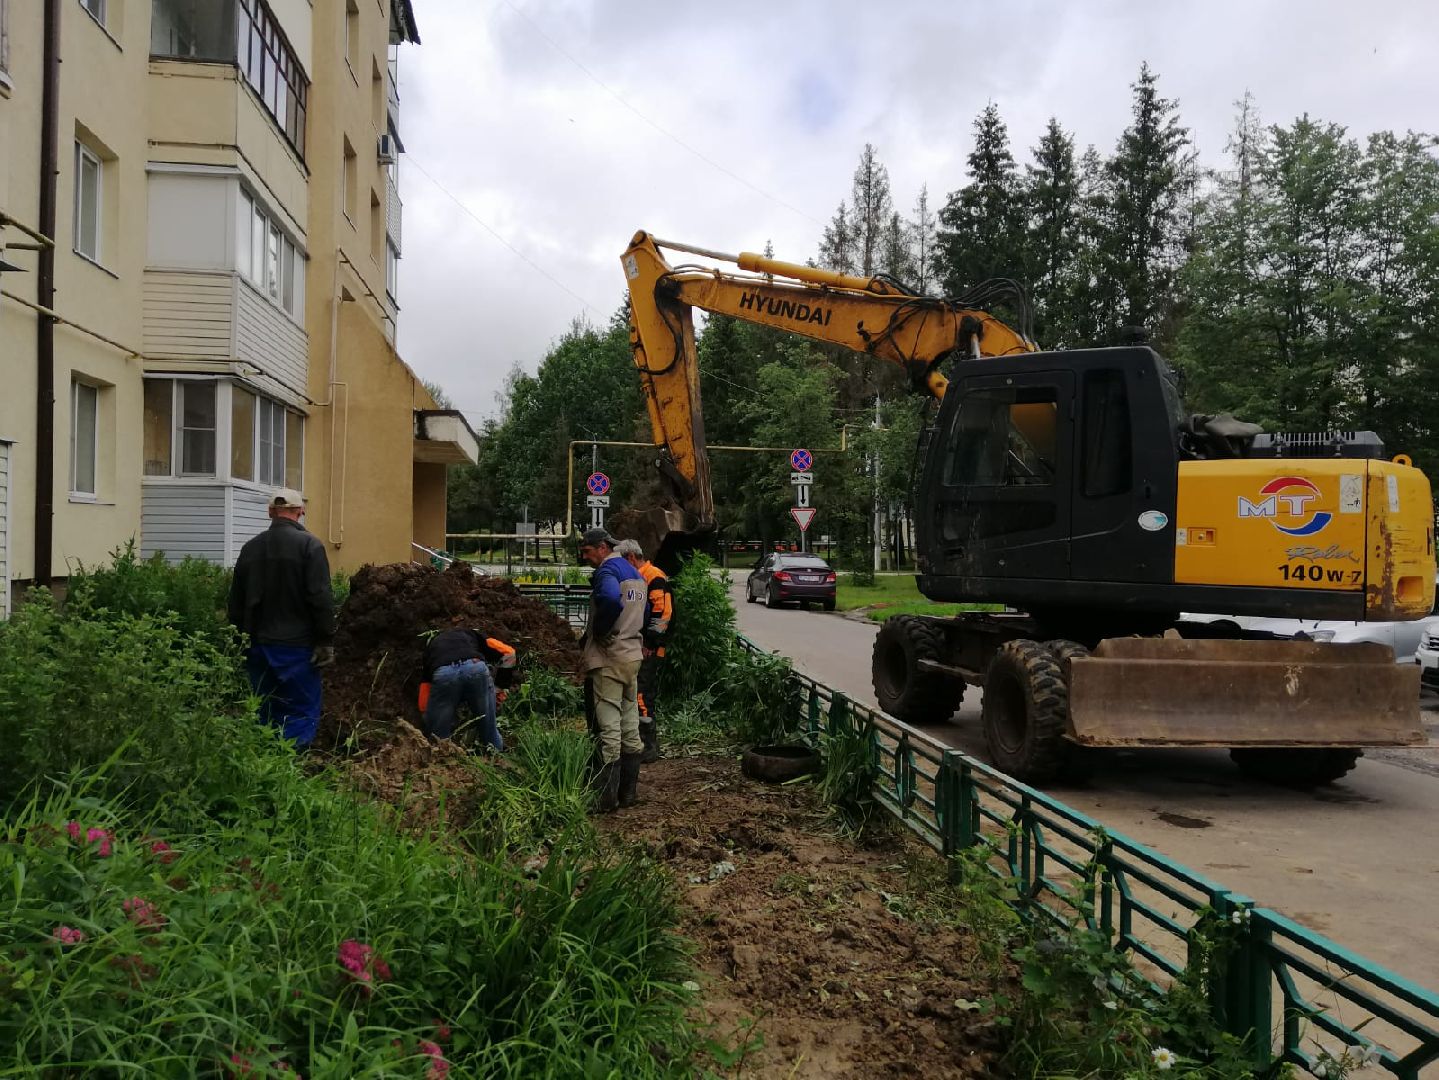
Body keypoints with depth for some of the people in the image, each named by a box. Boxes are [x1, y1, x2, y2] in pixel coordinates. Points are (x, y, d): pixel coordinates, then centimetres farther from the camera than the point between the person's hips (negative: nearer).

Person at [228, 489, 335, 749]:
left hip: (258, 645, 6)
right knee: (302, 713, -2)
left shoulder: (250, 547, 8)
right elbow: (321, 598, -14)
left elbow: (236, 600, 13)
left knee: (265, 713, 15)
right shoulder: (309, 545, -10)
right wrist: (326, 641, -9)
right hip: (297, 646, -6)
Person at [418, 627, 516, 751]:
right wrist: (498, 687, 35)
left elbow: (423, 705, 32)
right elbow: (508, 652, 25)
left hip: (443, 674, 0)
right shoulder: (471, 634, 41)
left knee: (438, 738, 15)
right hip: (475, 667, 0)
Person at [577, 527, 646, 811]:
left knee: (607, 727, -5)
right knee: (630, 726, 12)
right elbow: (642, 613, 20)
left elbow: (610, 601, -35)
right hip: (632, 656, 9)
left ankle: (605, 797, -1)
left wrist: (593, 636, -21)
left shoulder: (607, 571, -14)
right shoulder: (635, 573, 14)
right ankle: (629, 792, 19)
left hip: (608, 659, -9)